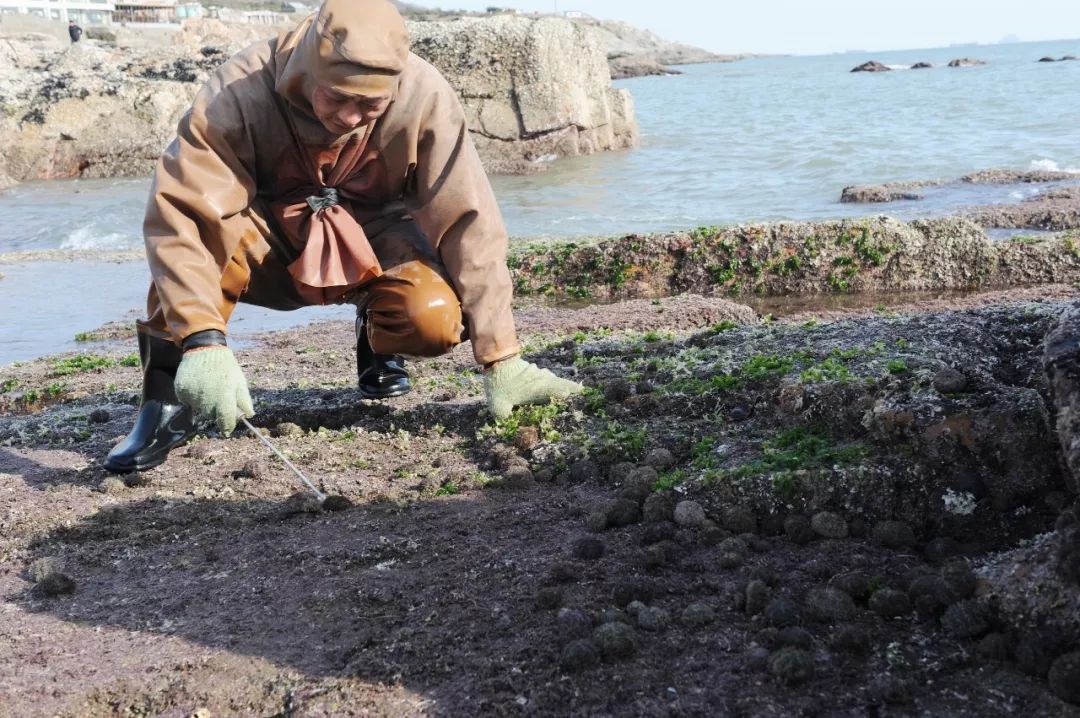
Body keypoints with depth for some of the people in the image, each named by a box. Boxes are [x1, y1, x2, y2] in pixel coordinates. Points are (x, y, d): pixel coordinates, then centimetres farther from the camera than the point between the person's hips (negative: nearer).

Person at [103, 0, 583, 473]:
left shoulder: (424, 98, -27)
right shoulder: (240, 92, -29)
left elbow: (468, 223, -25)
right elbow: (177, 215, -35)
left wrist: (502, 361, -26)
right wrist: (203, 340, -47)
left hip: (371, 247, 1)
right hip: (271, 249, 0)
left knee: (435, 320, -29)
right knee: (208, 227, -34)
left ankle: (377, 334, 8)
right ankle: (169, 399, -16)